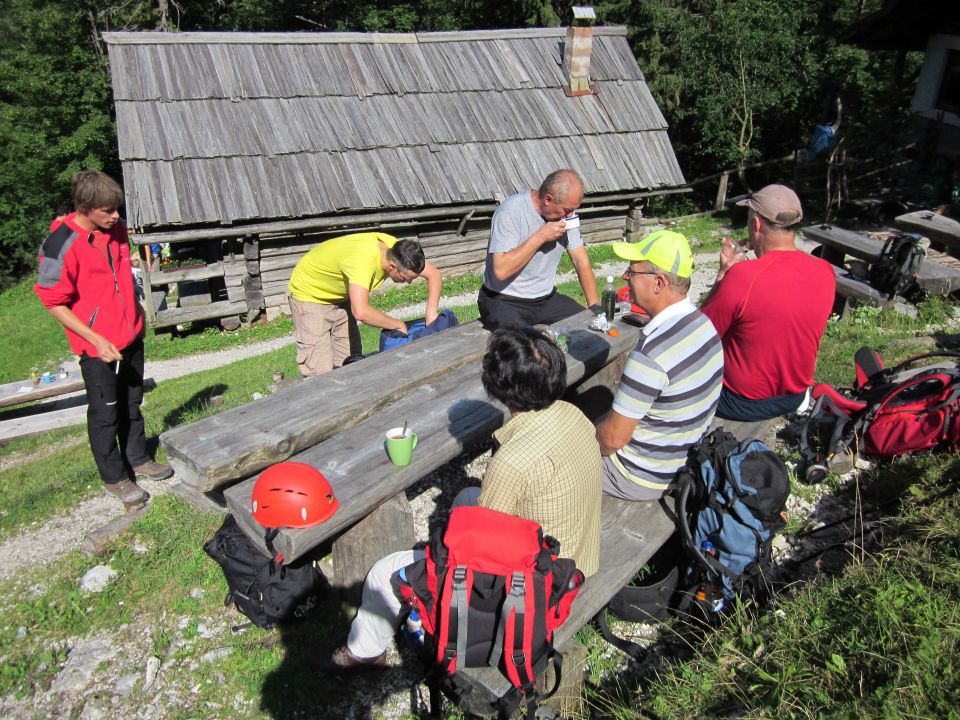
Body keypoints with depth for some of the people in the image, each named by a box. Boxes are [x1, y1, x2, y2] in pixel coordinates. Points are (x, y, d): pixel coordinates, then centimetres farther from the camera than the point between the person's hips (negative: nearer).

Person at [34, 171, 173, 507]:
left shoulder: (116, 229, 0)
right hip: (98, 346, -7)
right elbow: (55, 303, -15)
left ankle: (137, 459, 38)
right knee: (105, 413, 8)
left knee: (131, 403, 21)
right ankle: (114, 478, 23)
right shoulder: (61, 246, -21)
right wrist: (97, 340, -21)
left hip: (131, 335, 7)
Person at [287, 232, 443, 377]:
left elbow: (434, 274, -7)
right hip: (310, 296, -8)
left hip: (340, 297, 8)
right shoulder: (362, 260, -41)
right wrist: (398, 324, -35)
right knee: (320, 372, -13)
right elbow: (361, 312, -51)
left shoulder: (396, 249, -18)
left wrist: (431, 312, -21)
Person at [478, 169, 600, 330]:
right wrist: (540, 236, -24)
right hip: (504, 302, -6)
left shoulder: (565, 213, 0)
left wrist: (595, 306, -4)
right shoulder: (510, 211, -20)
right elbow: (501, 270, -27)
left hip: (546, 298, 7)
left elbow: (580, 259, 4)